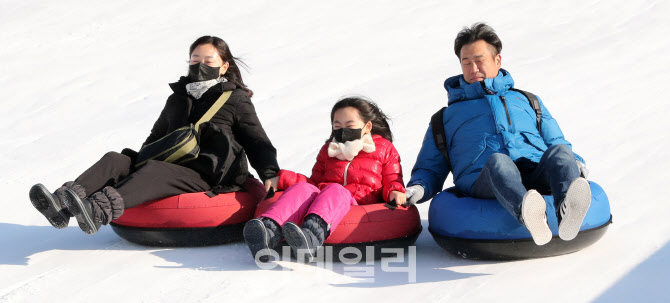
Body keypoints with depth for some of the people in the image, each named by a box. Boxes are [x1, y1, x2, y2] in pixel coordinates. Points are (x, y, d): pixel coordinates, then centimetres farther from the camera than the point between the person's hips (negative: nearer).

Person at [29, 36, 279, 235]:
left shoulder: (236, 100, 11)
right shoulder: (177, 99, 26)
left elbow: (258, 143, 6)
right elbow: (155, 140, 32)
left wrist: (270, 175, -10)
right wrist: (139, 161, 16)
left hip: (208, 177, -6)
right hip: (171, 169, 6)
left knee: (155, 170, -35)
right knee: (115, 160, -17)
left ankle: (99, 211, -60)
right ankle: (63, 204, -41)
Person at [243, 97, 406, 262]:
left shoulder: (384, 148, 22)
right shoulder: (328, 150, 32)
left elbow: (392, 180, 17)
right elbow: (315, 182, 31)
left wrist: (394, 192, -7)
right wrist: (282, 179, 19)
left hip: (360, 204, -3)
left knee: (335, 190, -37)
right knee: (302, 188, -29)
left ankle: (312, 234, -71)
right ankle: (270, 227, -59)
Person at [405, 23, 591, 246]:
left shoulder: (527, 101, 36)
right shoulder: (447, 116, 32)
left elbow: (556, 142, 31)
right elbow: (430, 168, 28)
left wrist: (574, 162, 7)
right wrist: (419, 187, 3)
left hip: (536, 171, 2)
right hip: (483, 179, -2)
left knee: (559, 151, -31)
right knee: (497, 161, -38)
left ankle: (567, 208, -60)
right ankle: (527, 213, -67)